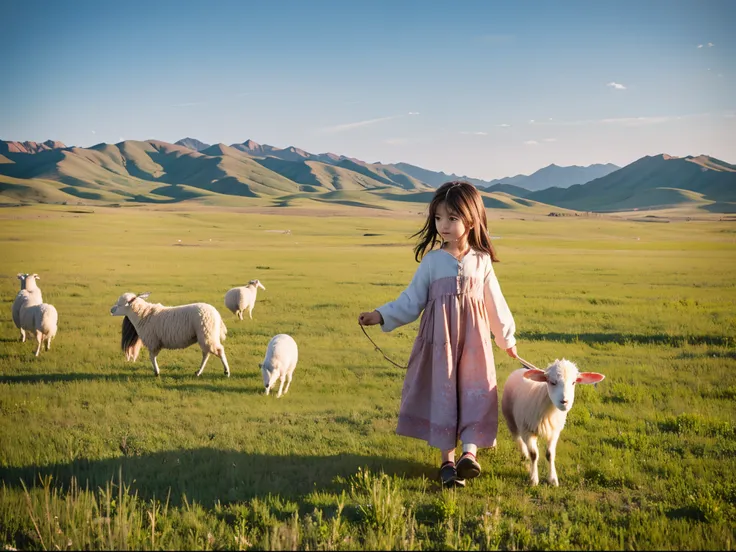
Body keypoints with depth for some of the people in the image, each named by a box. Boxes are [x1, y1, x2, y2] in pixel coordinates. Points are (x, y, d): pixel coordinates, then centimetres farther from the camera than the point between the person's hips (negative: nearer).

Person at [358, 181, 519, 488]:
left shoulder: (482, 261, 3)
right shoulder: (432, 261, 0)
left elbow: (494, 302, 13)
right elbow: (411, 301, 1)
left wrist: (507, 338, 20)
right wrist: (382, 316, -13)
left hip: (474, 339, 1)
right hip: (439, 339, -1)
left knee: (475, 390, -8)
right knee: (442, 392, 2)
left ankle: (470, 451, -9)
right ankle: (447, 459, 9)